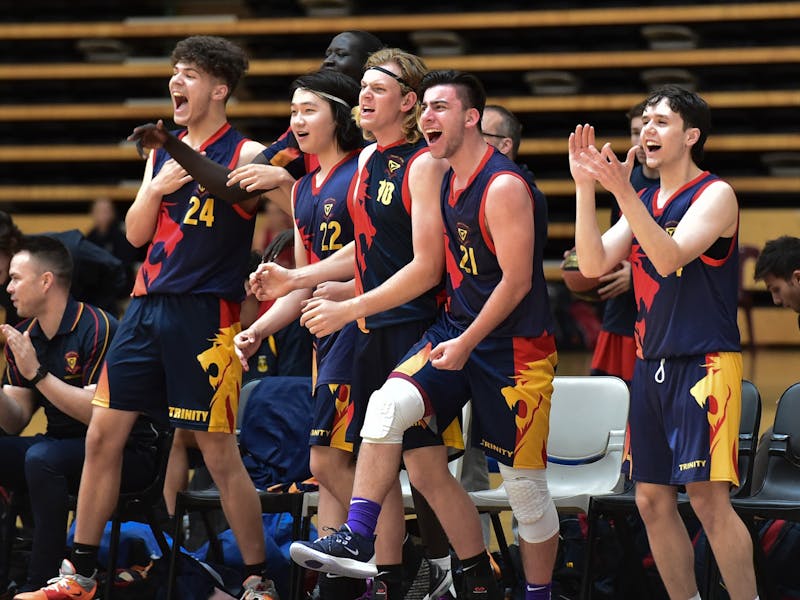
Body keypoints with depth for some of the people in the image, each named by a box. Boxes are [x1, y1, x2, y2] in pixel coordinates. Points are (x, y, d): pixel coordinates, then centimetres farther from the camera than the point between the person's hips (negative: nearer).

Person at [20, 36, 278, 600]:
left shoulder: (245, 155, -5)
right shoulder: (163, 152, 15)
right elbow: (136, 233, 12)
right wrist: (157, 188, -4)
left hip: (206, 314, -7)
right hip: (147, 305, 7)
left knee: (219, 453, -5)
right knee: (103, 436, 6)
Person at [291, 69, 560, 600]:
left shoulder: (503, 186, -17)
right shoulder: (446, 181, 9)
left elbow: (517, 281, -19)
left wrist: (466, 344, -19)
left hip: (516, 345, -7)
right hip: (459, 327, 7)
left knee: (524, 482, 2)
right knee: (389, 403, -18)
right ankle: (356, 538, -19)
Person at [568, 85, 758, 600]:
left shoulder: (715, 195, -6)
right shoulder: (644, 202, 14)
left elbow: (670, 257, -21)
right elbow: (594, 264, 3)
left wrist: (623, 192, -30)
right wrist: (585, 187, -7)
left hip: (705, 363, -7)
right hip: (651, 365, 7)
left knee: (709, 497, -14)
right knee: (652, 499, 6)